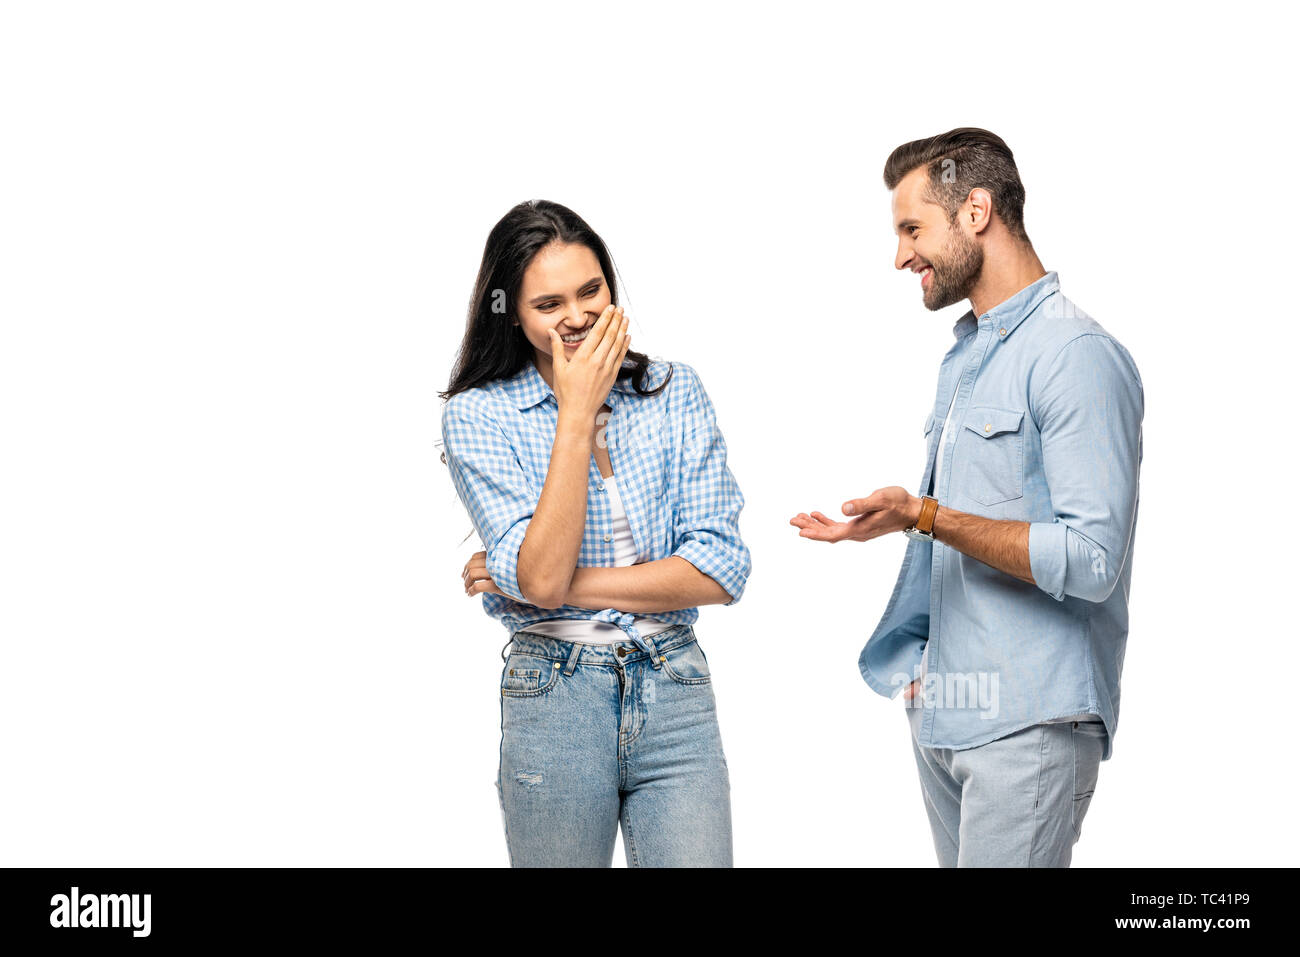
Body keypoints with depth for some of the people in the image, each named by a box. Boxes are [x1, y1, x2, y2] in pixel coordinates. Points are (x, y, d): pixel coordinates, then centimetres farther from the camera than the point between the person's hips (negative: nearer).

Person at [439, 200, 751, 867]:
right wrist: (578, 413, -16)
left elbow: (721, 572, -5)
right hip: (554, 705, -2)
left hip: (678, 694, 2)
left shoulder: (674, 392, 3)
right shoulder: (477, 414, -4)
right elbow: (541, 578, -17)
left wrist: (563, 584, -11)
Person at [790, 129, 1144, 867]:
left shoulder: (1078, 357, -13)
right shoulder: (963, 357, 18)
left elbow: (1090, 561, -21)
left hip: (1027, 724, -9)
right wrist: (922, 663, 15)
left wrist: (922, 517, -23)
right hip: (942, 712, 9)